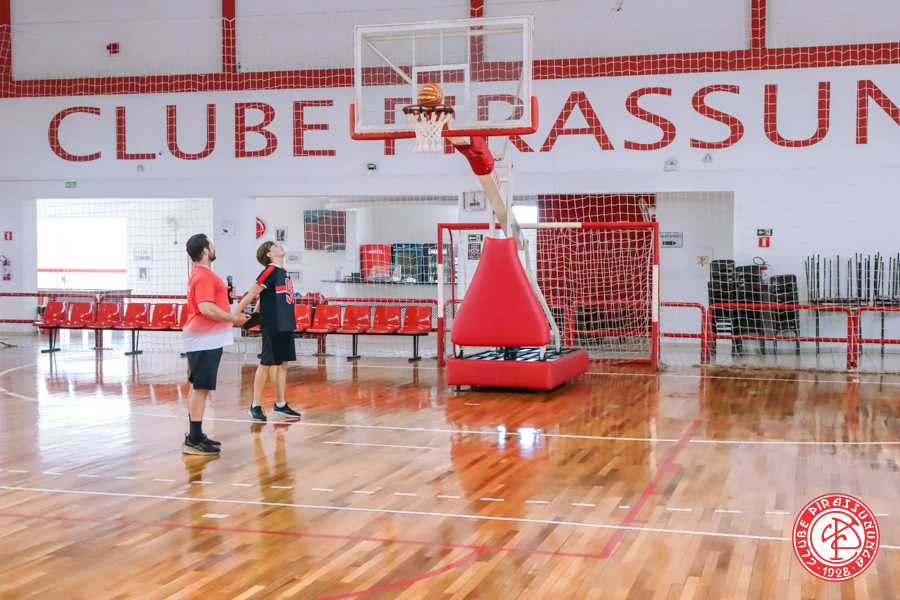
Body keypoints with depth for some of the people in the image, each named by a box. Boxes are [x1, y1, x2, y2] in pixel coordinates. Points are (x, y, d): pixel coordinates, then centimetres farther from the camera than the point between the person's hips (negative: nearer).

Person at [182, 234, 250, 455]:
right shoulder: (203, 276, -17)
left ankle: (195, 436, 22)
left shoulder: (199, 274, 16)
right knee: (201, 388, -9)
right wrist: (234, 318, -17)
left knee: (198, 387, 15)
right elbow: (206, 308, -26)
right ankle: (194, 440, -7)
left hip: (204, 338, 11)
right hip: (204, 339, -11)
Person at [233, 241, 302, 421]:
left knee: (283, 364, 10)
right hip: (273, 326, -8)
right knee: (265, 364, -2)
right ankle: (255, 406, 5)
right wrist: (234, 315, -14)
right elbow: (251, 295, -14)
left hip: (286, 325, 8)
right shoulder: (270, 271, -12)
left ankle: (280, 405, 18)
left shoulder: (283, 272, 13)